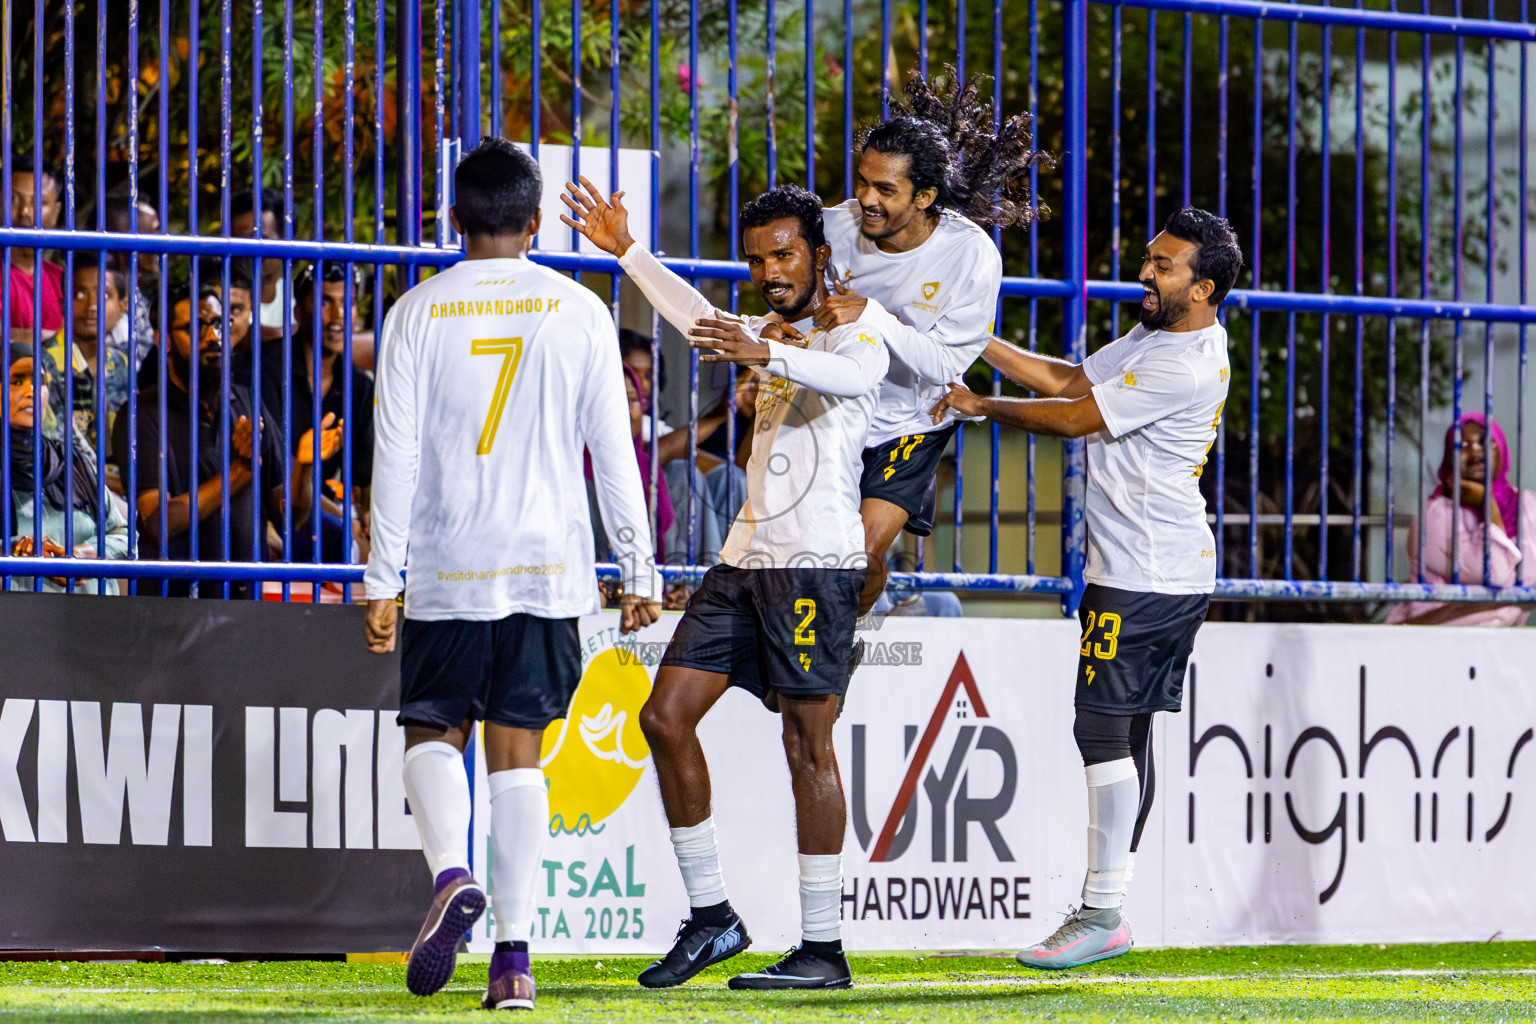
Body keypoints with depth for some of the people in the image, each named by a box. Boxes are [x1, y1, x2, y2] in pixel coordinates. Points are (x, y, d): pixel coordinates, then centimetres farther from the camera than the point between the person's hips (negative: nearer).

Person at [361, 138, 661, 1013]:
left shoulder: (418, 314, 0)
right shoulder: (580, 311, 2)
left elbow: (397, 456, -3)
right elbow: (614, 450, 2)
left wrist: (383, 580, 0)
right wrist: (640, 570, 8)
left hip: (448, 570, -1)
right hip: (550, 568, 1)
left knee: (434, 732, 12)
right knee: (519, 752, 5)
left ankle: (451, 874, -16)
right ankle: (516, 949, -2)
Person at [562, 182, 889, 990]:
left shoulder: (857, 330, -5)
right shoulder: (773, 332, 20)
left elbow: (855, 373, -29)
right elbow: (703, 324, 40)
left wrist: (767, 356, -46)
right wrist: (627, 252, 43)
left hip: (816, 562, -9)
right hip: (745, 557, 9)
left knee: (808, 746, -8)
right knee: (666, 716, 2)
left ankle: (822, 948, -6)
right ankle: (710, 916, 8)